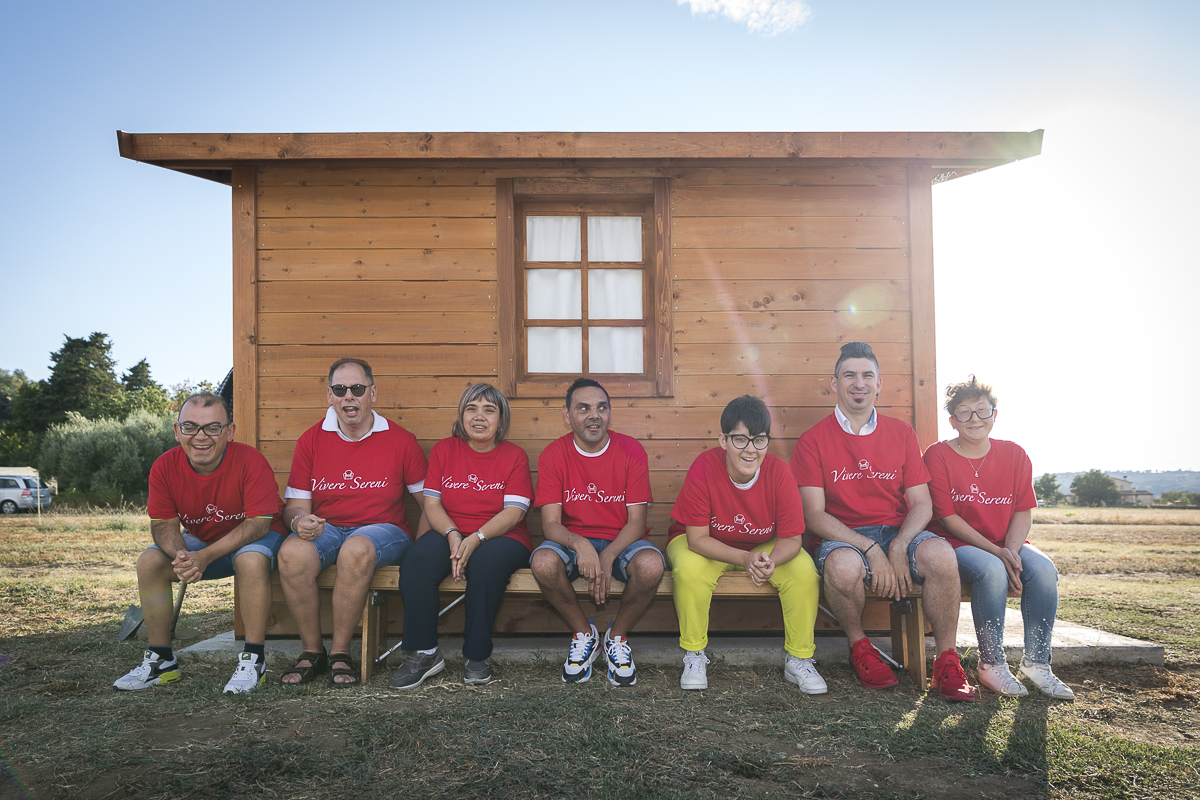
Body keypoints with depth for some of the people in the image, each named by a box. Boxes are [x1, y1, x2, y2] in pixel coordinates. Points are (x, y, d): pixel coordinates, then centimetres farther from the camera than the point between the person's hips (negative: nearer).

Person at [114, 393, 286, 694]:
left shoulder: (250, 461, -27)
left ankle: (254, 658, -23)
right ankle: (161, 659, -2)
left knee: (251, 559, -36)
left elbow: (258, 522, -28)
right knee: (149, 562, -16)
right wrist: (180, 555, -33)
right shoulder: (165, 467, -14)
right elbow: (164, 523, -9)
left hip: (253, 538, -5)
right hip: (199, 539, 5)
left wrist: (204, 557, -37)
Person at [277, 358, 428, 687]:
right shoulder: (311, 440, 7)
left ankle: (340, 653, -19)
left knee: (356, 549, -38)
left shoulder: (400, 440, 2)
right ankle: (312, 653, -12)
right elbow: (295, 504, 6)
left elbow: (429, 501, 6)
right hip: (326, 528, 2)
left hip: (383, 529, -2)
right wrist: (299, 520, -19)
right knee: (292, 553, -32)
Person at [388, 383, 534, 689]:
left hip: (499, 538, -2)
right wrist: (452, 535, -17)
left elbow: (514, 512, -7)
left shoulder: (515, 456, 5)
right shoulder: (443, 450, 12)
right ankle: (424, 653, -18)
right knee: (416, 560, -30)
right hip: (449, 534, 2)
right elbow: (432, 504, 4)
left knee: (486, 564, -36)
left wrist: (476, 539, -24)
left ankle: (477, 656, -18)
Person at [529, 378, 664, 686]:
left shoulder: (631, 451, -7)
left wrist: (607, 558, -27)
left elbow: (637, 521, -9)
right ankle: (584, 633, -4)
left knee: (651, 565, -33)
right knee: (543, 562, -32)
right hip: (573, 541, 1)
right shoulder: (553, 455, -6)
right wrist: (579, 544, -34)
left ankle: (617, 636, -3)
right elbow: (550, 523, -12)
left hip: (621, 541, 0)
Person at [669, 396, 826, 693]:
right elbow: (697, 538, -25)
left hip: (764, 547, 2)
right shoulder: (703, 468, -27)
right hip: (707, 546, -2)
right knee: (690, 569, -33)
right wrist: (745, 559, -39)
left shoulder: (778, 471, -21)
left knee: (804, 569, -23)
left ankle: (798, 660, -3)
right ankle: (694, 656, -10)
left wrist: (770, 561, -40)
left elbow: (791, 538, -17)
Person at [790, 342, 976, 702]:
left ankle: (947, 661, -10)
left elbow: (921, 504, 5)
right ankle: (859, 646, -5)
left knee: (940, 554, -30)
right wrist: (872, 550, -19)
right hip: (843, 537, -2)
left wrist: (898, 547, -16)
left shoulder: (901, 434, 10)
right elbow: (815, 515, -7)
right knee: (844, 565, -37)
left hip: (898, 532, 2)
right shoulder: (813, 440, 0)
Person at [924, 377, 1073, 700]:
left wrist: (1010, 550, -18)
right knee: (991, 571, -35)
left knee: (1044, 570, -26)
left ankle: (1036, 662, -14)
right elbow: (947, 517, -10)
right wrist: (995, 552, -18)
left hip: (1008, 544, 4)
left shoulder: (1014, 455, 7)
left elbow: (1024, 511, 2)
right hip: (958, 543, -4)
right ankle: (991, 664, -21)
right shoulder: (938, 455, -5)